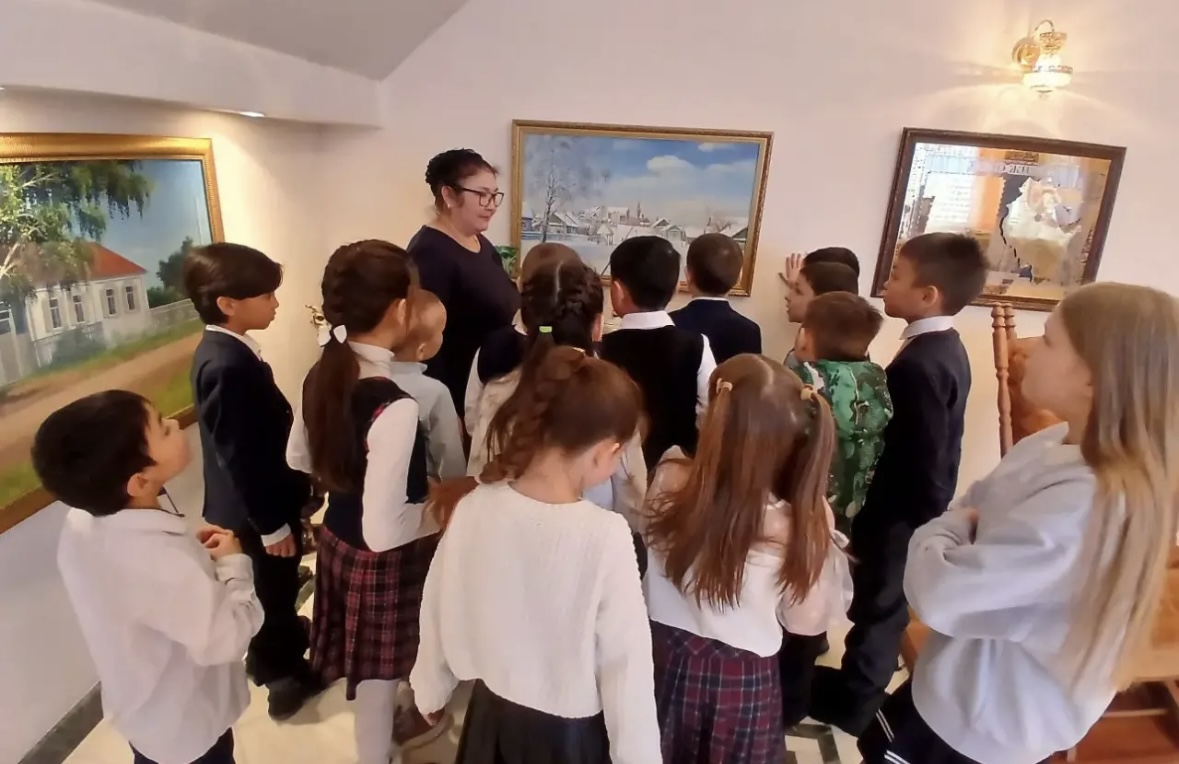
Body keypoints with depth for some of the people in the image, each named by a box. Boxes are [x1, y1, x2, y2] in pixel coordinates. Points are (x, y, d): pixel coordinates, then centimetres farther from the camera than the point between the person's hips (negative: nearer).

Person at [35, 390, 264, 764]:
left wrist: (190, 552, -6)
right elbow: (228, 636, -31)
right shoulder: (162, 560, -42)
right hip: (187, 724, -6)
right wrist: (233, 563, -20)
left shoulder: (82, 521, -16)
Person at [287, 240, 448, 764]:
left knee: (372, 671, 31)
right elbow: (384, 530, -30)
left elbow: (299, 459, 9)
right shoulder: (395, 407, -33)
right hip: (382, 560, -8)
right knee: (379, 675, 19)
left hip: (336, 538, 8)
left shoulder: (321, 375, -8)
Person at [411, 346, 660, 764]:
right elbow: (625, 664, -20)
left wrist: (429, 691, 15)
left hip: (491, 719, 3)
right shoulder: (606, 536, -29)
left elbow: (440, 611, -2)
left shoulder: (473, 506, -16)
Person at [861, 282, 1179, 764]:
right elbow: (974, 510, 5)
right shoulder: (1055, 446, -7)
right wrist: (959, 528, -15)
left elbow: (937, 592, -35)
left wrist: (941, 534, -17)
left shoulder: (1082, 506, -36)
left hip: (987, 724, -7)